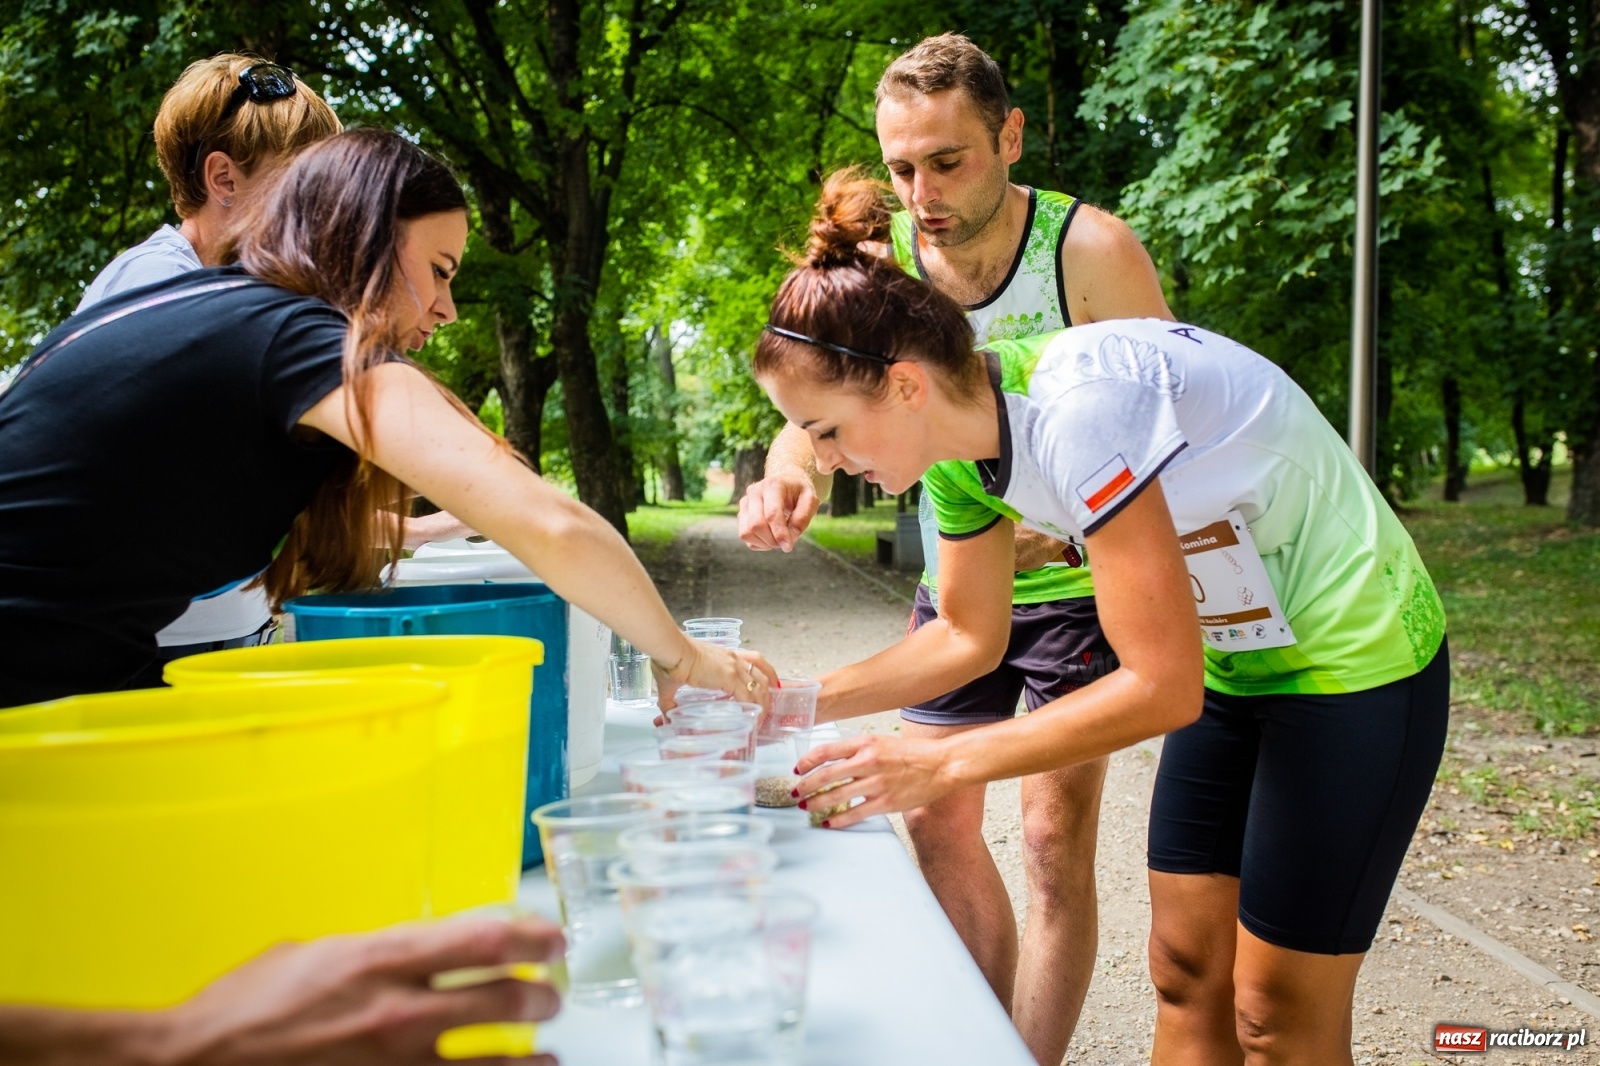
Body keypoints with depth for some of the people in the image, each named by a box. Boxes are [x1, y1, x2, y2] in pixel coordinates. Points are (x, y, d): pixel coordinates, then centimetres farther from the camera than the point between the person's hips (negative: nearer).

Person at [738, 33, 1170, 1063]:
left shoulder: (1092, 251, -22)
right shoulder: (875, 258, -11)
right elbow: (814, 405, -10)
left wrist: (1065, 531, -37)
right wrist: (789, 475, -34)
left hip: (1079, 582, -4)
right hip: (953, 582, 5)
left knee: (1056, 834, -6)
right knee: (939, 824, 10)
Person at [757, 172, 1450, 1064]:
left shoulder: (1076, 406, -32)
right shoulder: (960, 445, -5)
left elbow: (1161, 687, -30)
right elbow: (970, 637, 8)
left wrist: (938, 766, -27)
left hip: (1356, 664, -8)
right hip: (1238, 666, 8)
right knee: (1187, 974, 12)